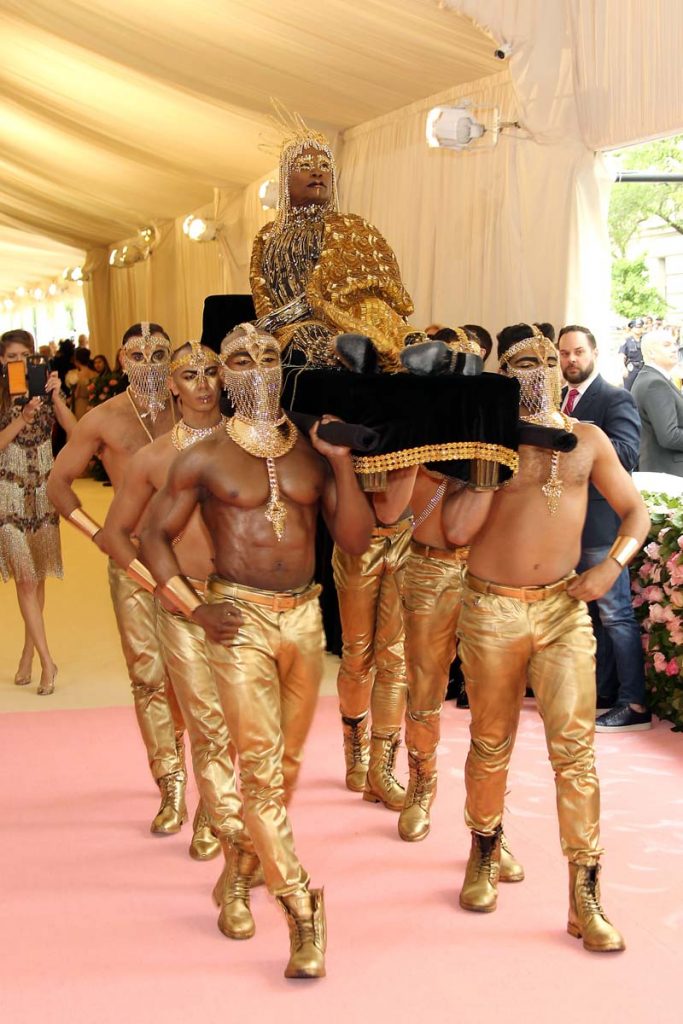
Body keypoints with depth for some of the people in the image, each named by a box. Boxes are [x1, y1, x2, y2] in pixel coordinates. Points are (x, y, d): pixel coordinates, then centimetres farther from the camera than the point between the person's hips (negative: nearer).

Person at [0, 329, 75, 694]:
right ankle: (47, 661, -5)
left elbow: (75, 432, -8)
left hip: (44, 491, 3)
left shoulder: (46, 391, 3)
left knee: (37, 577, 9)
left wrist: (55, 398, -19)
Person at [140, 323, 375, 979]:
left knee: (287, 758, 15)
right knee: (259, 762, -8)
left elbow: (357, 540, 2)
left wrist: (342, 463, -8)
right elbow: (155, 537, 3)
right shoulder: (205, 459, -1)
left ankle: (251, 849, 38)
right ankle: (301, 907, -4)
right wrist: (195, 609, -7)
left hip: (303, 615, 4)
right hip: (240, 617, -4)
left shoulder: (313, 453, 6)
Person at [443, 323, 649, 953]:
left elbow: (635, 510, 12)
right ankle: (485, 853, 37)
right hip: (493, 611, -1)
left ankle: (585, 894, 5)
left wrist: (613, 565, -6)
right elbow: (456, 530, -12)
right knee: (491, 743, 13)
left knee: (575, 748, -4)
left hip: (564, 608, 1)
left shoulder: (586, 440, 5)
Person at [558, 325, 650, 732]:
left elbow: (626, 454, -22)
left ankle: (635, 705, 3)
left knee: (616, 615, -4)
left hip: (601, 523, -7)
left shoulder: (616, 399, -8)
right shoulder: (563, 400, 14)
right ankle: (599, 693, 24)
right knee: (591, 612, 15)